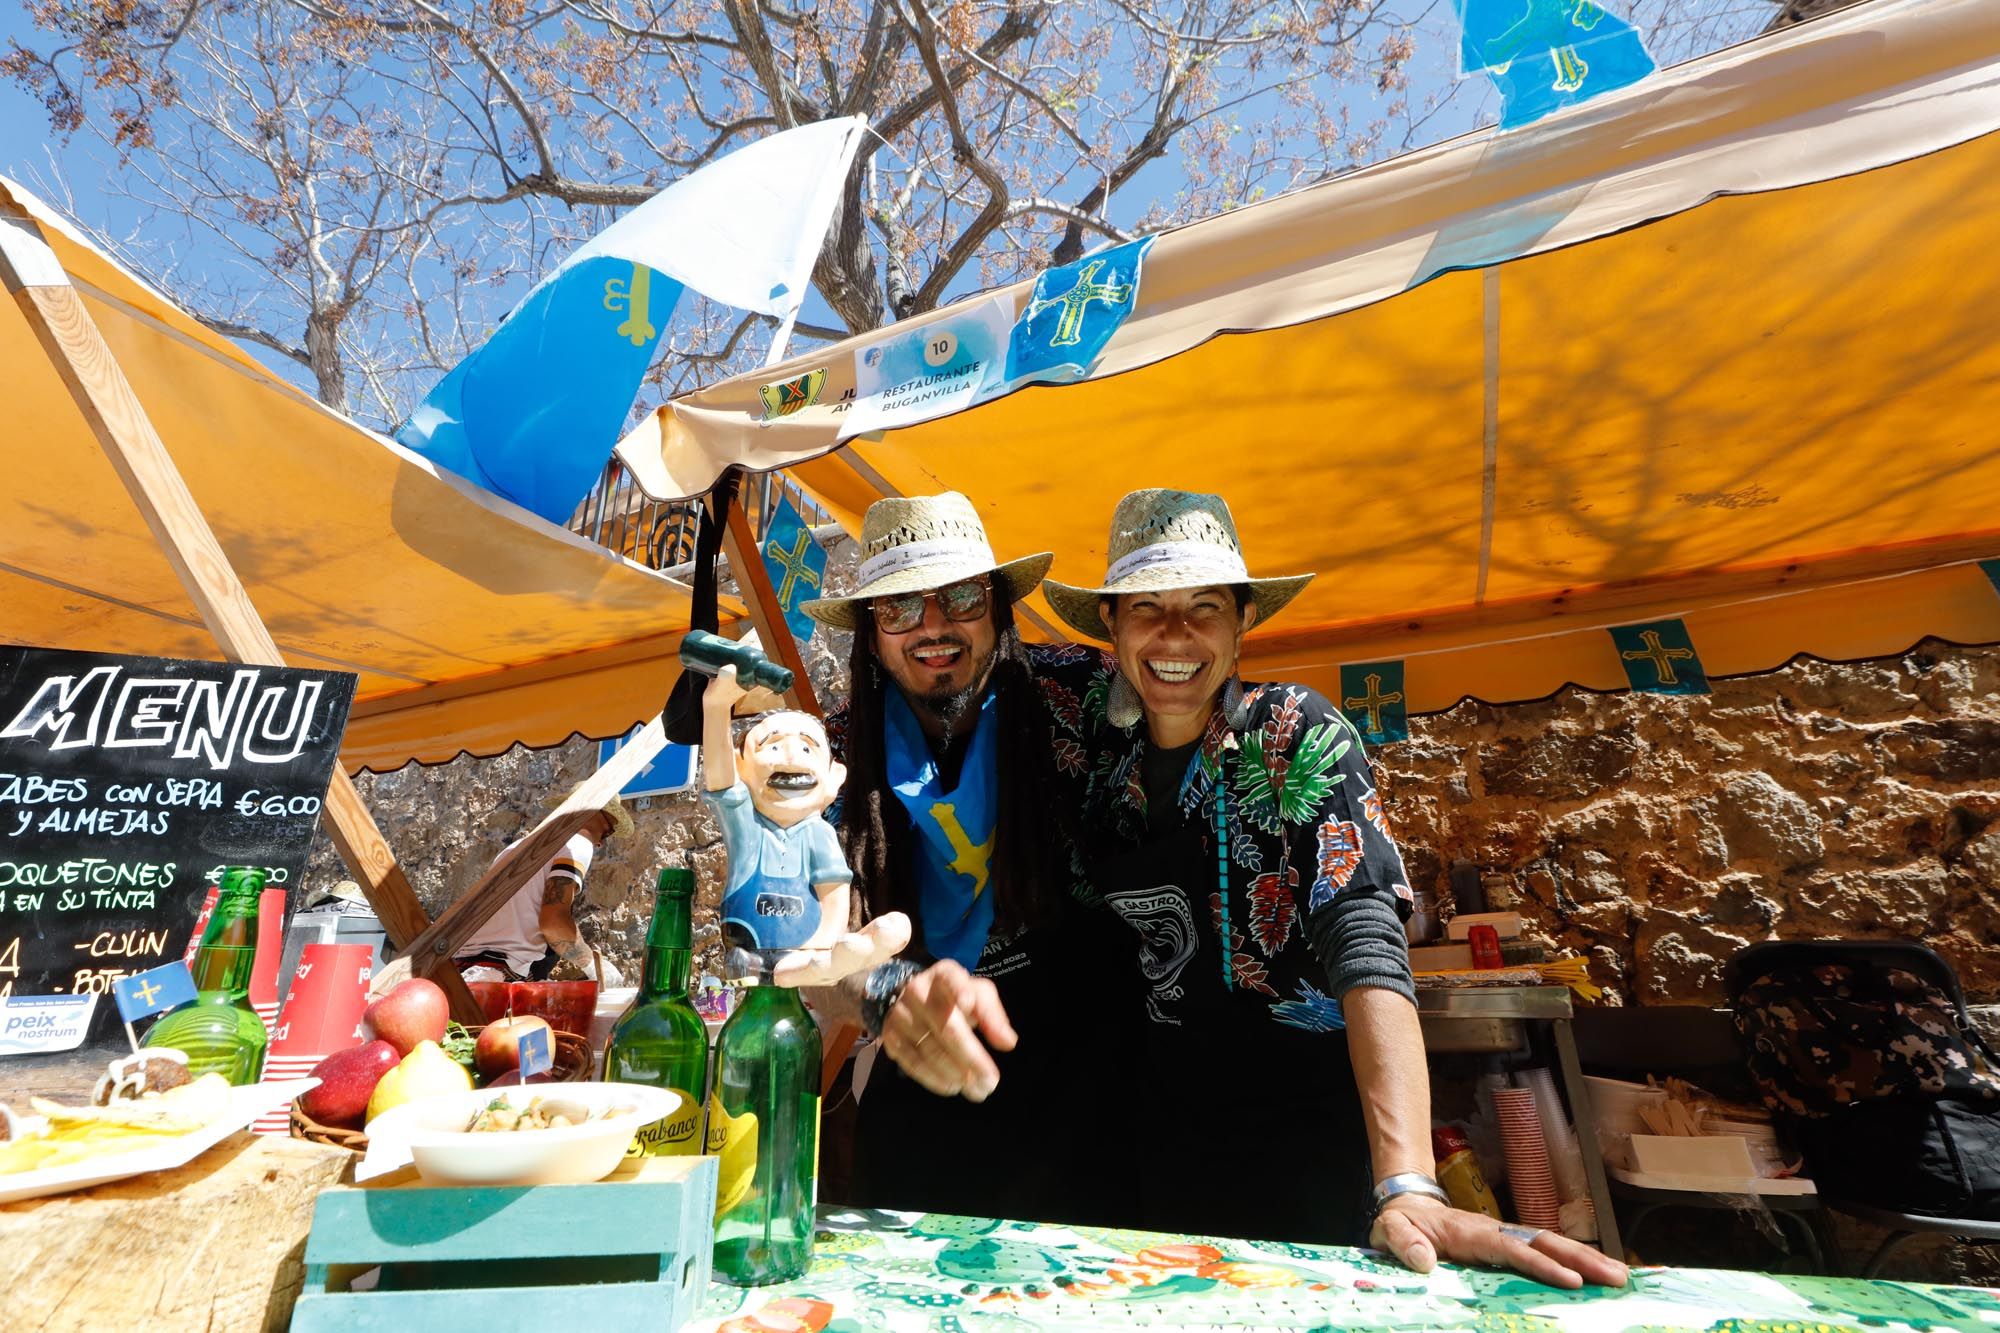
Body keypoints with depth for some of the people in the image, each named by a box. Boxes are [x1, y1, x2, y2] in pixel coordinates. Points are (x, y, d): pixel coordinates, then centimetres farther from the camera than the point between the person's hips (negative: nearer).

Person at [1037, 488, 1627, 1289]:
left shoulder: (1299, 740, -17)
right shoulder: (1091, 722, -7)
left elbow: (1367, 951, -25)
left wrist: (1406, 1188, -35)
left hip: (1307, 1123, -2)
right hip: (1161, 1121, 3)